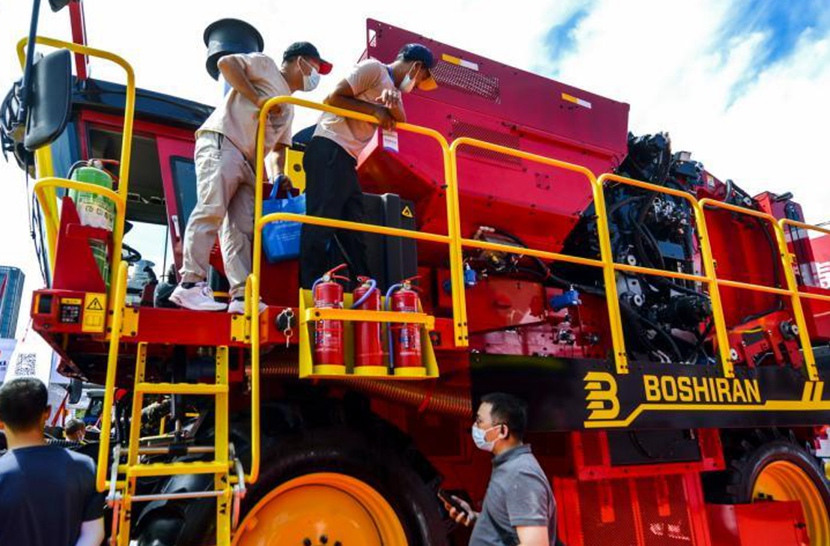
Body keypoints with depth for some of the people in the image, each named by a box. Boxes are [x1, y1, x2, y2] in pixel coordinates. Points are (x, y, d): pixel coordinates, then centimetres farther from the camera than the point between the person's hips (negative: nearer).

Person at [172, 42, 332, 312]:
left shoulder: (289, 108, 31)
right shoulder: (265, 64, 12)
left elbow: (277, 147, 26)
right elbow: (225, 63, -3)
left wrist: (278, 175, 5)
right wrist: (257, 98, -9)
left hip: (249, 163, 8)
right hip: (221, 143, -8)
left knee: (242, 228, -3)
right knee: (212, 210, -20)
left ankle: (242, 295, -9)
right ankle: (191, 282, -22)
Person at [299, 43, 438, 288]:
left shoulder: (393, 90, 25)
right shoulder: (373, 68, -2)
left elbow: (400, 120, 5)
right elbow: (332, 98, -10)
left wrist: (393, 104, -15)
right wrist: (375, 109, -9)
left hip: (347, 160, 9)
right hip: (329, 151, -9)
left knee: (354, 233, 6)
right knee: (320, 223, -13)